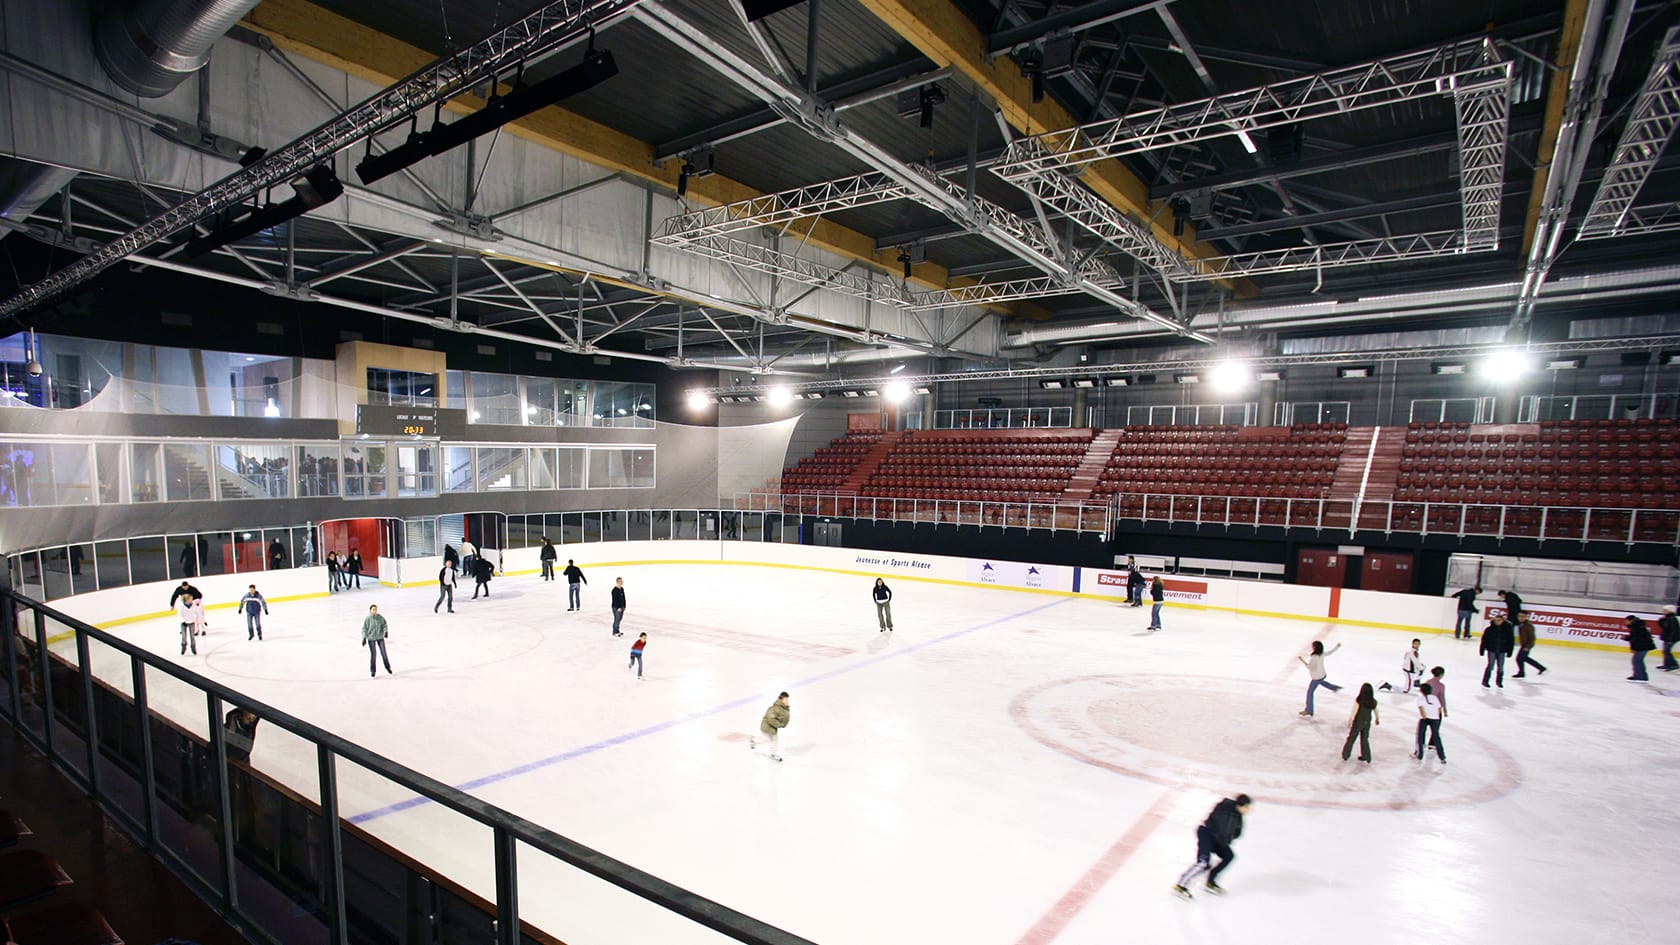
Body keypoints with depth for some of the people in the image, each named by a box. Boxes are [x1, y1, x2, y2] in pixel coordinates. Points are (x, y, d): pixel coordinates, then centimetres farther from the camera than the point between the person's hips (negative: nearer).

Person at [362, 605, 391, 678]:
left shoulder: (379, 617, -7)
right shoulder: (367, 619, -13)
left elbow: (384, 624, 3)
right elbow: (364, 629, -9)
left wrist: (386, 632, -12)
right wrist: (364, 638, -18)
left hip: (380, 637, 2)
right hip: (371, 638, -2)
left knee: (383, 652, 5)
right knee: (373, 654, -2)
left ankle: (387, 667, 24)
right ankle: (373, 671, 13)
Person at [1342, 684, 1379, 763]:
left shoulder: (1358, 700, -21)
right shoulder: (1373, 702, -8)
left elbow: (1354, 712, -20)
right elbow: (1376, 712, 8)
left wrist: (1350, 722, -12)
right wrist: (1377, 719, 28)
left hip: (1358, 722, -3)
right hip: (1367, 722, 3)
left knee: (1351, 739, 11)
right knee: (1365, 740, 20)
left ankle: (1345, 756, 21)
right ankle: (1366, 758, 26)